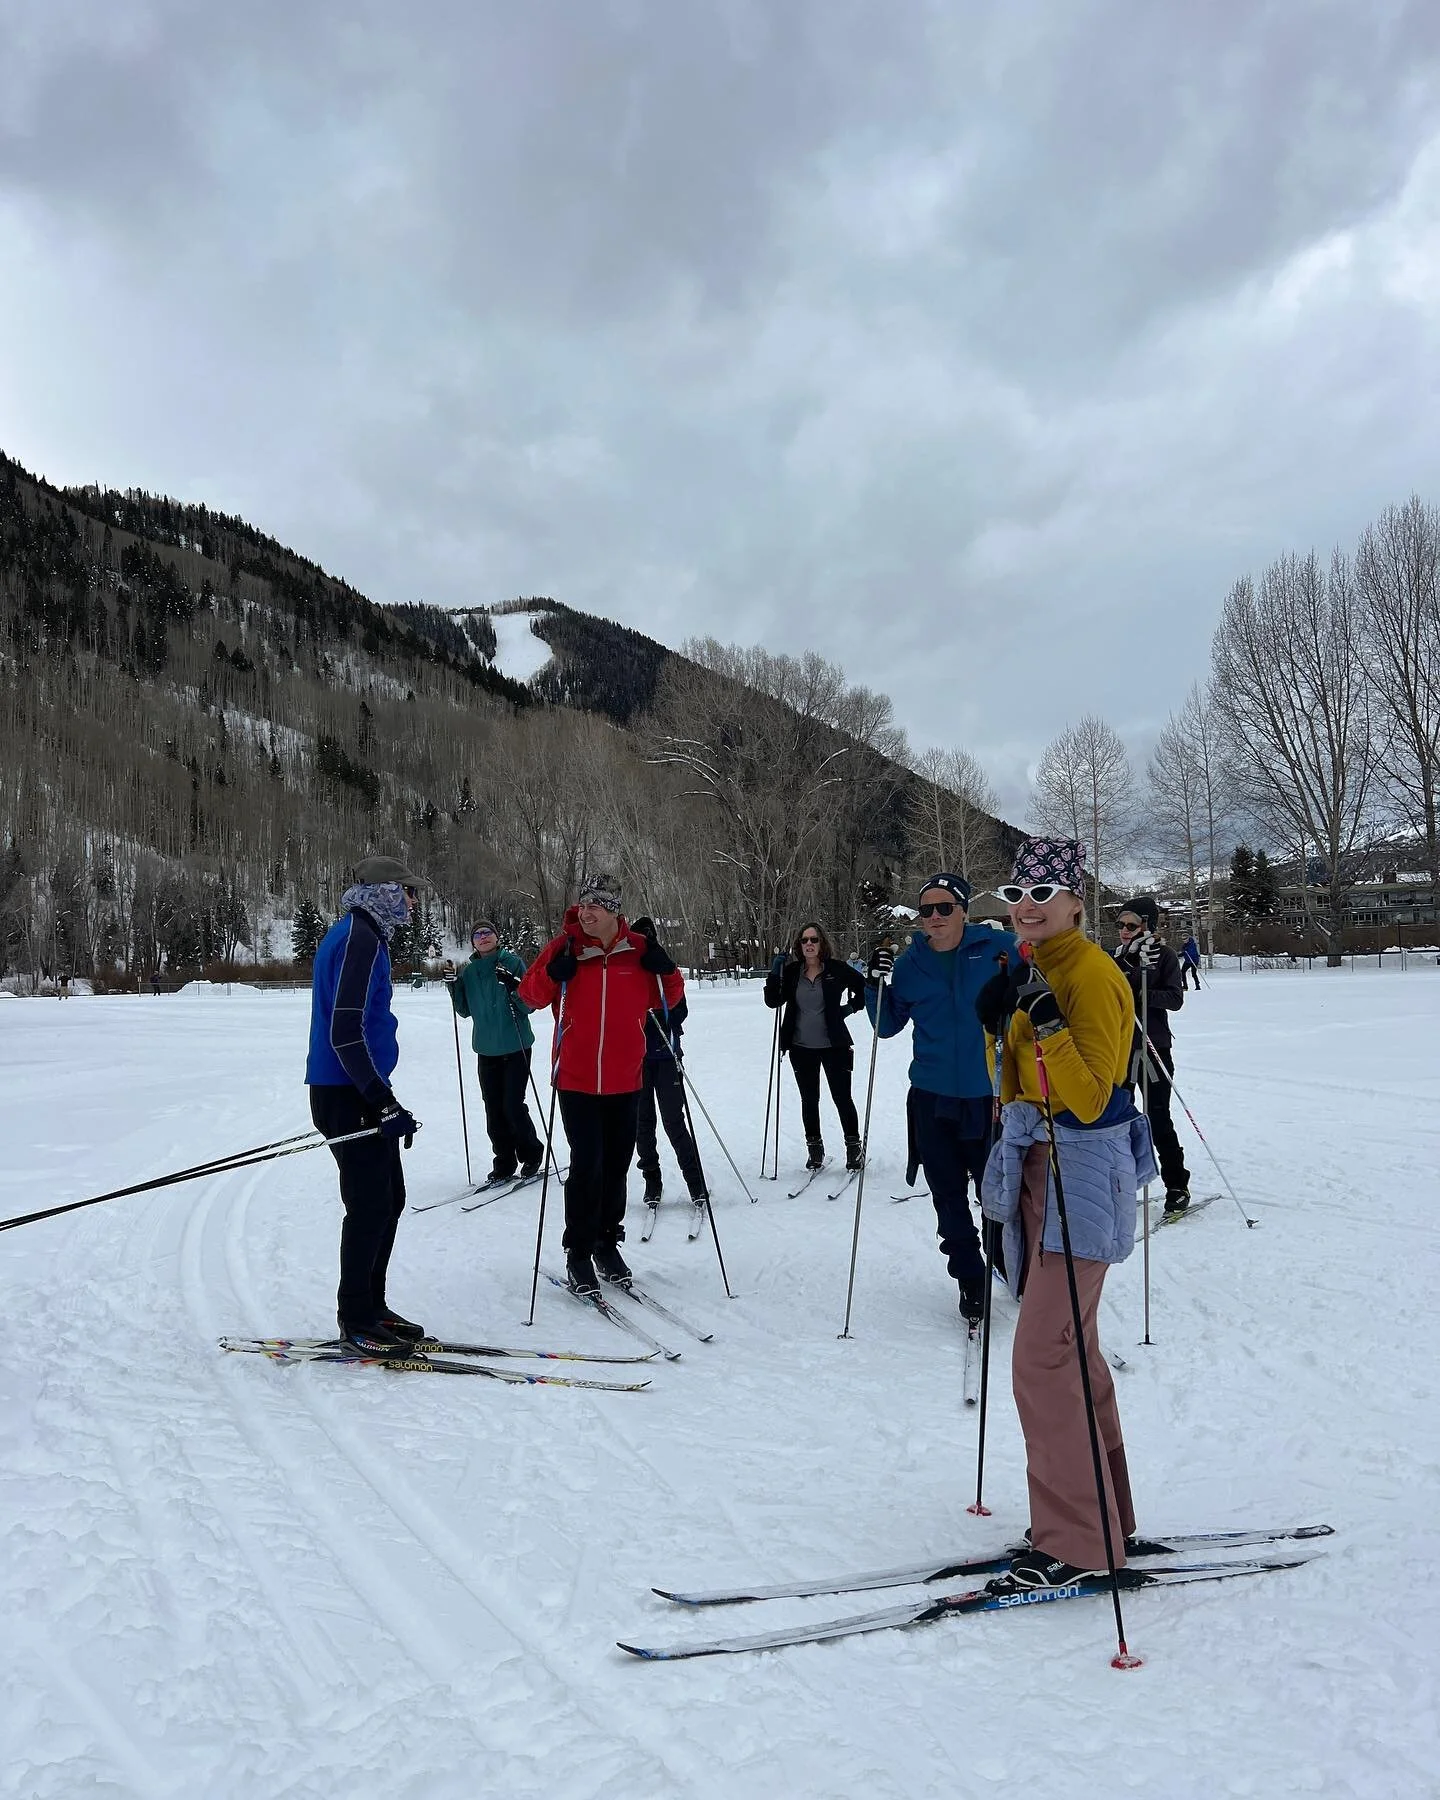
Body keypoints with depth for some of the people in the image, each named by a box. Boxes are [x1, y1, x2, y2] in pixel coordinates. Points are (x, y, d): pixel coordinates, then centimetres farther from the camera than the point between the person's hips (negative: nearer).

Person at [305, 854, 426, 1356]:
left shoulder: (364, 935, 16)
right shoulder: (358, 938, -16)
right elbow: (344, 1033, -23)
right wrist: (384, 1104, -23)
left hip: (362, 1092, 10)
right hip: (347, 1095, -10)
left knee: (390, 1197, 15)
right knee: (371, 1205, -3)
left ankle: (372, 1306, 25)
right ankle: (357, 1321, 10)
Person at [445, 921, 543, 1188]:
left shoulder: (513, 962, -7)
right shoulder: (469, 971, 7)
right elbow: (466, 1010, 12)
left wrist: (512, 986, -27)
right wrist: (454, 986, -3)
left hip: (515, 1047, -4)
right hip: (487, 1049, 5)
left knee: (513, 1106, -6)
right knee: (493, 1110, 7)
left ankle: (531, 1157, 16)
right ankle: (504, 1165, 19)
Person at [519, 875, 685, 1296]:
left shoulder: (638, 949, 0)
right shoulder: (564, 947, -4)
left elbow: (667, 999, 9)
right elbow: (530, 996, -1)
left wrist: (666, 972, -11)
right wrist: (552, 974, -20)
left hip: (625, 1080, 3)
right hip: (577, 1080, -2)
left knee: (616, 1165, 12)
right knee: (586, 1166, -6)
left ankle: (607, 1242, 28)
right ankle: (578, 1253, 8)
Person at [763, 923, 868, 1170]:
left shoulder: (836, 969, -6)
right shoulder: (791, 971, 1)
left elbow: (864, 987, 4)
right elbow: (773, 1001, -4)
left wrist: (850, 1008, -5)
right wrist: (775, 974, -15)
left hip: (834, 1046, -3)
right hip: (801, 1048, 3)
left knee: (842, 1097, 3)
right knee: (809, 1100, 12)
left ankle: (853, 1146, 18)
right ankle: (814, 1148, 24)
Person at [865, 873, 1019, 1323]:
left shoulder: (999, 948, -5)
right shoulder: (909, 963, 3)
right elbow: (888, 1026, 9)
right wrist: (875, 986, -6)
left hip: (991, 1096, -3)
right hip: (933, 1100, 3)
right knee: (949, 1200, 11)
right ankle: (970, 1282, 27)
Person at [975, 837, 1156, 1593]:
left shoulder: (1091, 976, -16)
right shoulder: (1030, 971, 11)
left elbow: (1089, 1099, -23)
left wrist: (1047, 1021, -31)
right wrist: (998, 1025, 0)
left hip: (1082, 1175, -9)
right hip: (1035, 1168, 9)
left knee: (1043, 1359, -7)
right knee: (1070, 1352, 17)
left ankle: (1076, 1544, 7)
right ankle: (1102, 1519, 31)